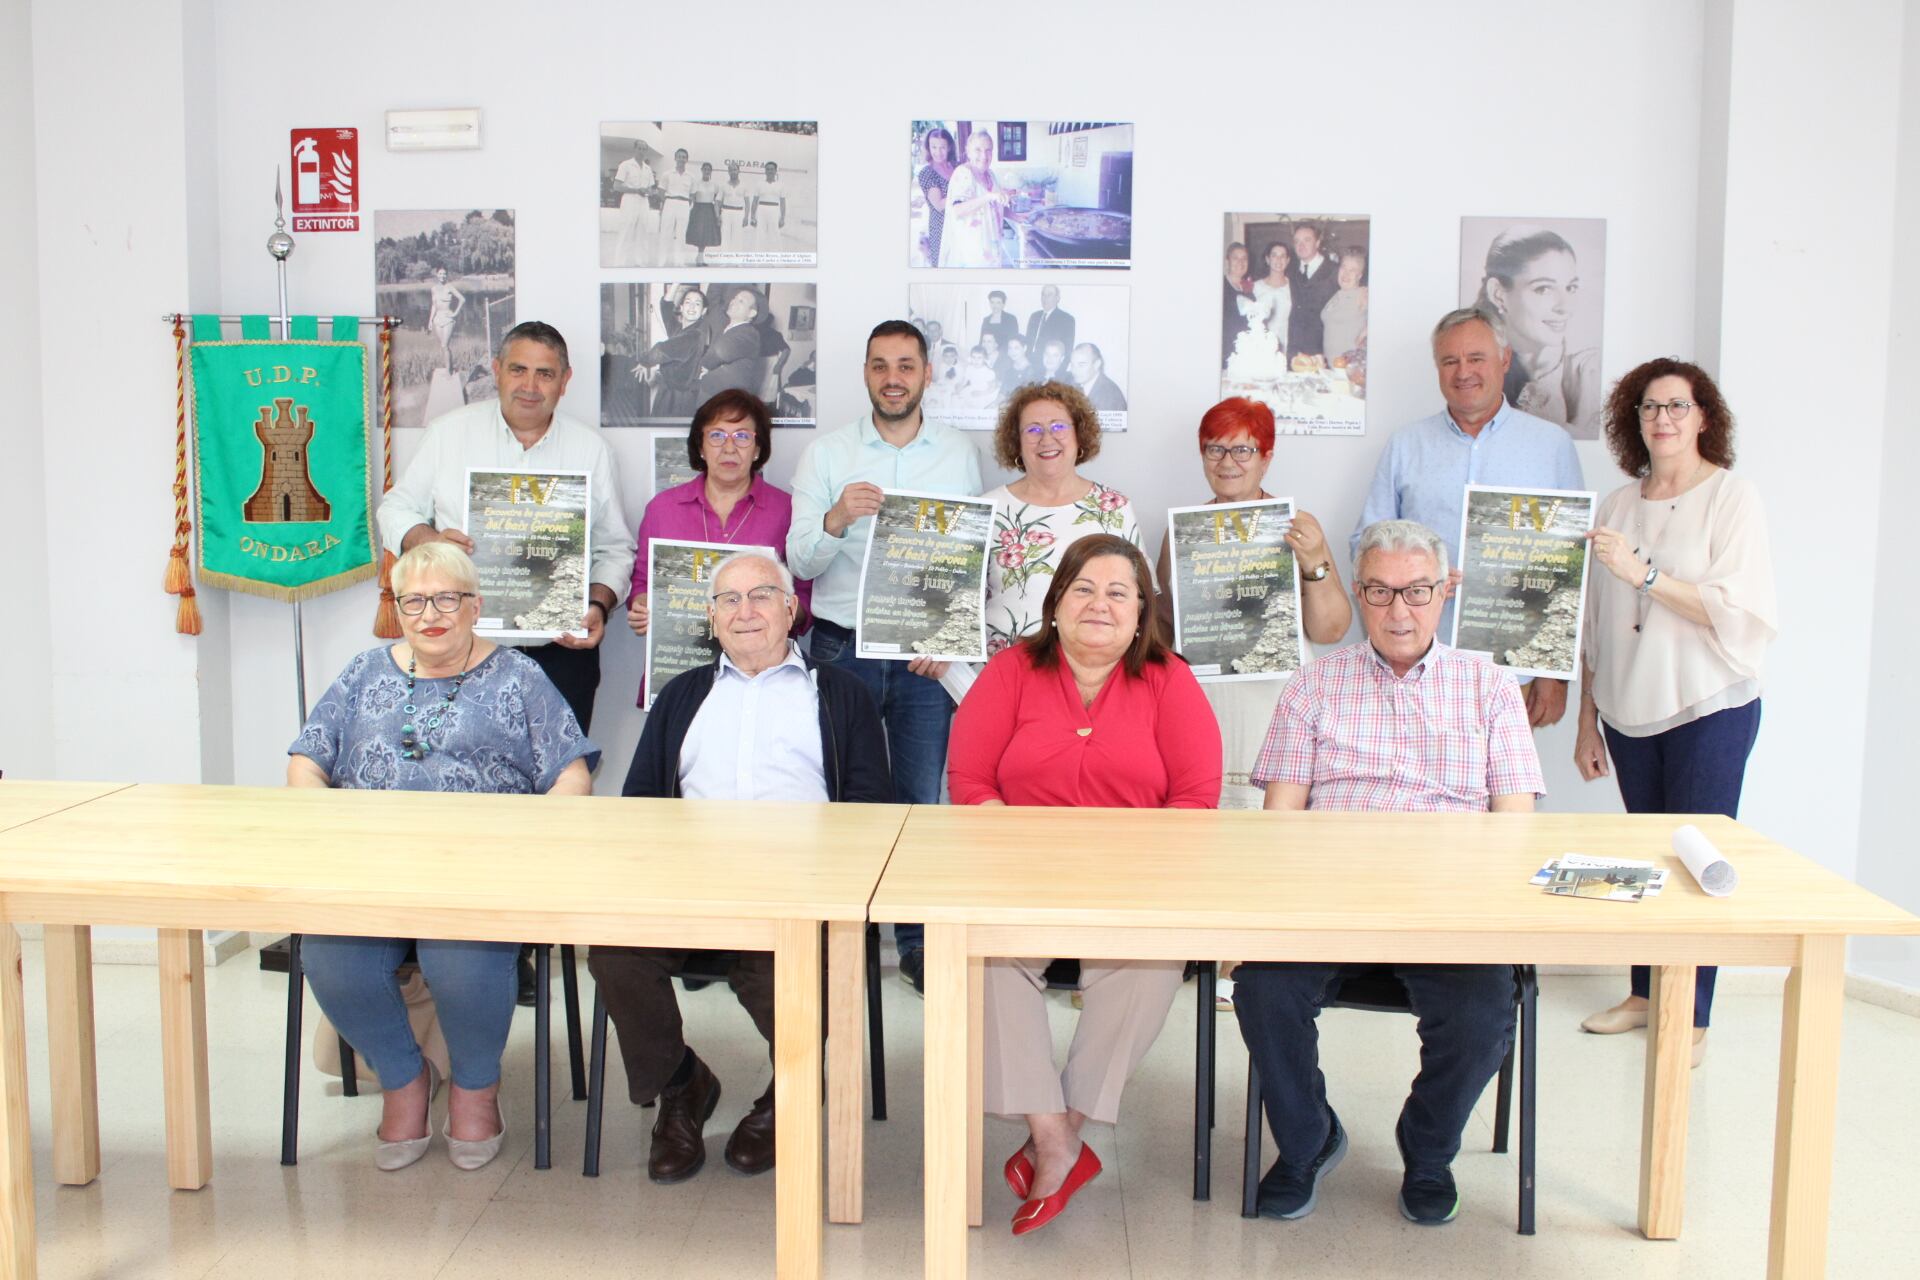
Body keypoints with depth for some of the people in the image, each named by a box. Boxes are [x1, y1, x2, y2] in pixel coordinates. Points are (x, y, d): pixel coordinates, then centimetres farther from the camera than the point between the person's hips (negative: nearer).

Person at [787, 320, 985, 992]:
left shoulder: (960, 454, 7)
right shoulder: (826, 453, 4)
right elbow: (799, 561, -2)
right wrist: (835, 519, -22)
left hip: (928, 654, 1)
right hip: (842, 646, 0)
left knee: (920, 798, 3)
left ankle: (917, 941, 16)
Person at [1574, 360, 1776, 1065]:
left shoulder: (1732, 498, -5)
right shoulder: (1616, 505, 9)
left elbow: (1742, 614, -16)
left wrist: (1646, 573, -21)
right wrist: (1587, 718, 12)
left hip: (1710, 709, -4)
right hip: (1629, 709, 5)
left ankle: (1692, 1017, 11)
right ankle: (1645, 993, 25)